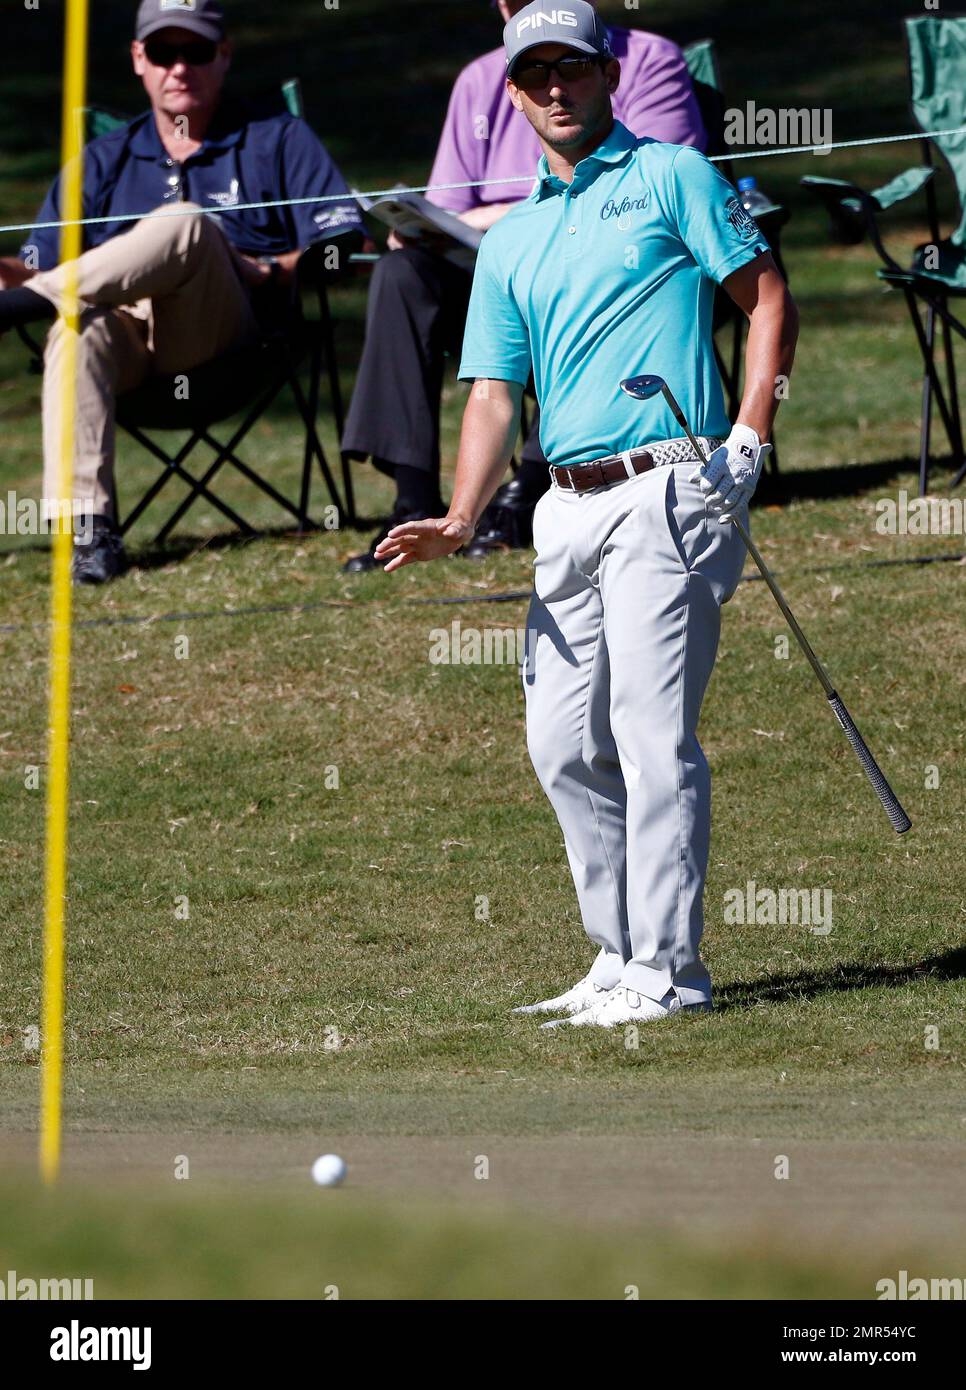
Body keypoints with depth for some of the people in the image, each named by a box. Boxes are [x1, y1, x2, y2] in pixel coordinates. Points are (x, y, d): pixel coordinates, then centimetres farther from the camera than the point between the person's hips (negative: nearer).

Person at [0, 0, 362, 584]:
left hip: (232, 331, -2)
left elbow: (344, 243, 8)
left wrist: (270, 272, -11)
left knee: (185, 224, -33)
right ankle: (89, 527, -46)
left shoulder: (278, 140, 22)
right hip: (128, 336, 2)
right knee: (78, 330, -37)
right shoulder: (106, 159, 28)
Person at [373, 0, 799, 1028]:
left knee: (652, 733, -11)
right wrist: (461, 519, -2)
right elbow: (495, 395, 14)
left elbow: (769, 300, 2)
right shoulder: (511, 241, 20)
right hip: (568, 508, 7)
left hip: (667, 491, -7)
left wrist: (750, 437, -10)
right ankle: (621, 956, 16)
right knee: (564, 745, 6)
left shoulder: (669, 177, 4)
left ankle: (666, 969, -10)